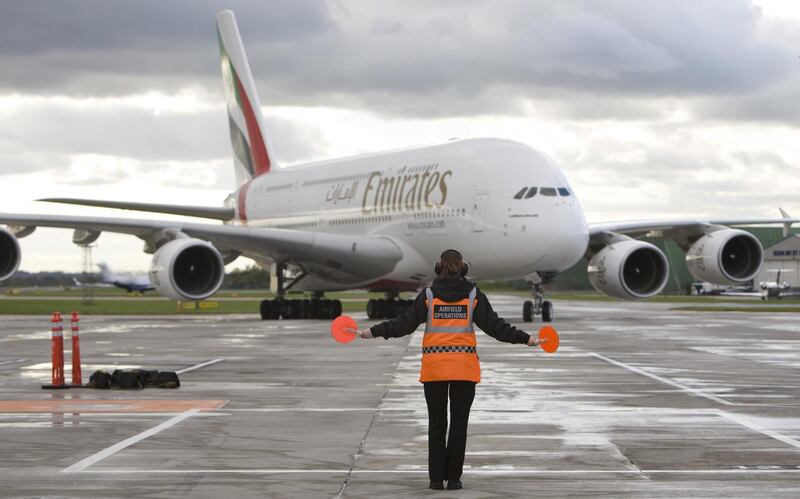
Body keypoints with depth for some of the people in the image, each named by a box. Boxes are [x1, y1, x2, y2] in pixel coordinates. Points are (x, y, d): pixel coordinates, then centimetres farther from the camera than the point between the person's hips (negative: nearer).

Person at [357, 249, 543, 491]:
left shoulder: (428, 295, -3)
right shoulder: (474, 295, -1)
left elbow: (404, 323, -5)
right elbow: (494, 325, -3)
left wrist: (373, 332, 2)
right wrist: (525, 338, 3)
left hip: (433, 368, 0)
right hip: (464, 368, 0)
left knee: (436, 423, 8)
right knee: (459, 423, 6)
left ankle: (436, 478, 7)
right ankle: (453, 478, 5)